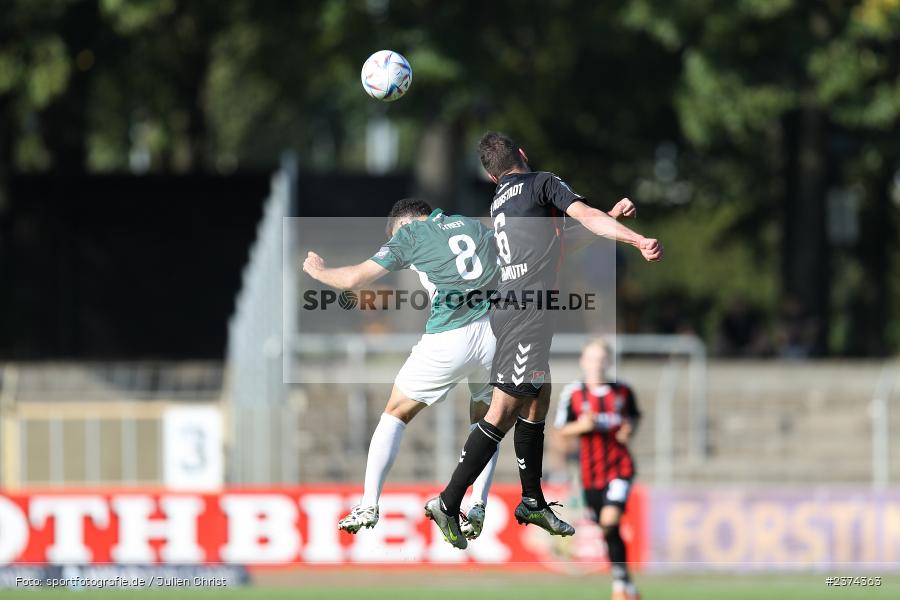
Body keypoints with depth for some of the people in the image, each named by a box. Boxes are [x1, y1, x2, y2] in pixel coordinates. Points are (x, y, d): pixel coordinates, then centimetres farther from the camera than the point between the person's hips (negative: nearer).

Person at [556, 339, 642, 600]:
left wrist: (629, 429, -1)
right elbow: (561, 429, 5)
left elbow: (634, 416, 20)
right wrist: (581, 426, -14)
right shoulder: (573, 393, 1)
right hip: (591, 471, 2)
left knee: (610, 519, -22)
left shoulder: (622, 391, 4)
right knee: (608, 531, 7)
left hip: (619, 466, -2)